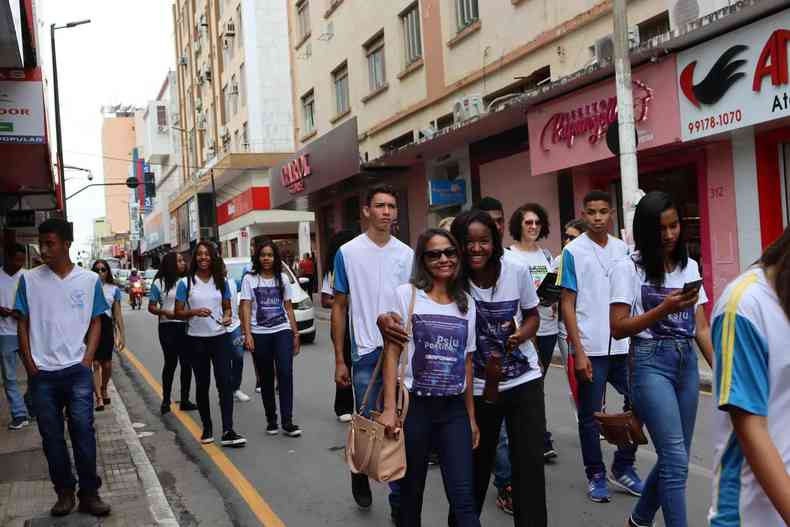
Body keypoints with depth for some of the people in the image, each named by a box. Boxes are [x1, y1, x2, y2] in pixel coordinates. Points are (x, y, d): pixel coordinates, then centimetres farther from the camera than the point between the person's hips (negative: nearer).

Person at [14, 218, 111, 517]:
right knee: (52, 436, 9)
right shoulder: (29, 279, 1)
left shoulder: (89, 280, 0)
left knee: (83, 432, 0)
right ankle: (65, 492, 21)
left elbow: (95, 323, 6)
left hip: (77, 371, -1)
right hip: (42, 374, 1)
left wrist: (87, 361, -3)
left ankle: (89, 493, 11)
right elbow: (23, 324, 6)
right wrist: (30, 365, 0)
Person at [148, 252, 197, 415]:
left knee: (186, 363, 3)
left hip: (186, 326, 3)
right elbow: (151, 307, 1)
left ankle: (184, 400, 13)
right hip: (168, 327, -3)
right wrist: (165, 312, -17)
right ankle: (166, 400, 14)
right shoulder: (159, 283, 0)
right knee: (170, 362, 2)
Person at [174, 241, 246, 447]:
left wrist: (227, 317, -8)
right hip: (197, 340, -1)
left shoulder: (221, 282, 7)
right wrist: (194, 312, -20)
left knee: (225, 383, -8)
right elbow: (178, 312, 0)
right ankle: (207, 429, 22)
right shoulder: (185, 283, 0)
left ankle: (227, 432, -10)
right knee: (202, 385, 8)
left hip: (220, 338, 1)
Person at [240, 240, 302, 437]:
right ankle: (271, 421, 18)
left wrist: (295, 334, 8)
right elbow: (246, 308, -4)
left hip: (282, 332, 1)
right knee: (266, 378, 7)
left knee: (285, 373, -12)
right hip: (259, 334, -1)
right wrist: (247, 334, -15)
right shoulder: (249, 279, 2)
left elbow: (288, 308, 12)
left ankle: (287, 422, -10)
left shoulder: (283, 279, 10)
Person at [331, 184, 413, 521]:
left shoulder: (407, 254, 6)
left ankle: (399, 501, 18)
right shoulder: (348, 253, 0)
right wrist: (339, 360, 0)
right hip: (366, 354, -2)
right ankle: (360, 472, 34)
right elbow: (339, 307, 3)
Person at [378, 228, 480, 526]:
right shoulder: (406, 294, -2)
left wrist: (471, 417, 12)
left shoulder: (466, 303, 9)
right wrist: (389, 409, -12)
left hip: (455, 410, 3)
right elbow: (392, 352, -5)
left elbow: (466, 363, 13)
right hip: (414, 406, -2)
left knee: (464, 500, -2)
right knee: (412, 493, 9)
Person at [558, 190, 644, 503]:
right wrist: (578, 352, -10)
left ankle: (623, 468, 24)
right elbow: (567, 304, -5)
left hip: (623, 345, 4)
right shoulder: (573, 251, -4)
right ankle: (596, 475, 21)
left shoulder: (623, 249, 7)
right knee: (590, 415, 6)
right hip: (590, 348, -4)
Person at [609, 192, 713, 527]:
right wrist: (663, 309, -19)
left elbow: (701, 327, 11)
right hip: (651, 363, -6)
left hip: (687, 363, 6)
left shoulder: (690, 266, 10)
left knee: (674, 459, 13)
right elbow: (618, 328, -8)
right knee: (676, 461, -10)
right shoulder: (629, 267, -5)